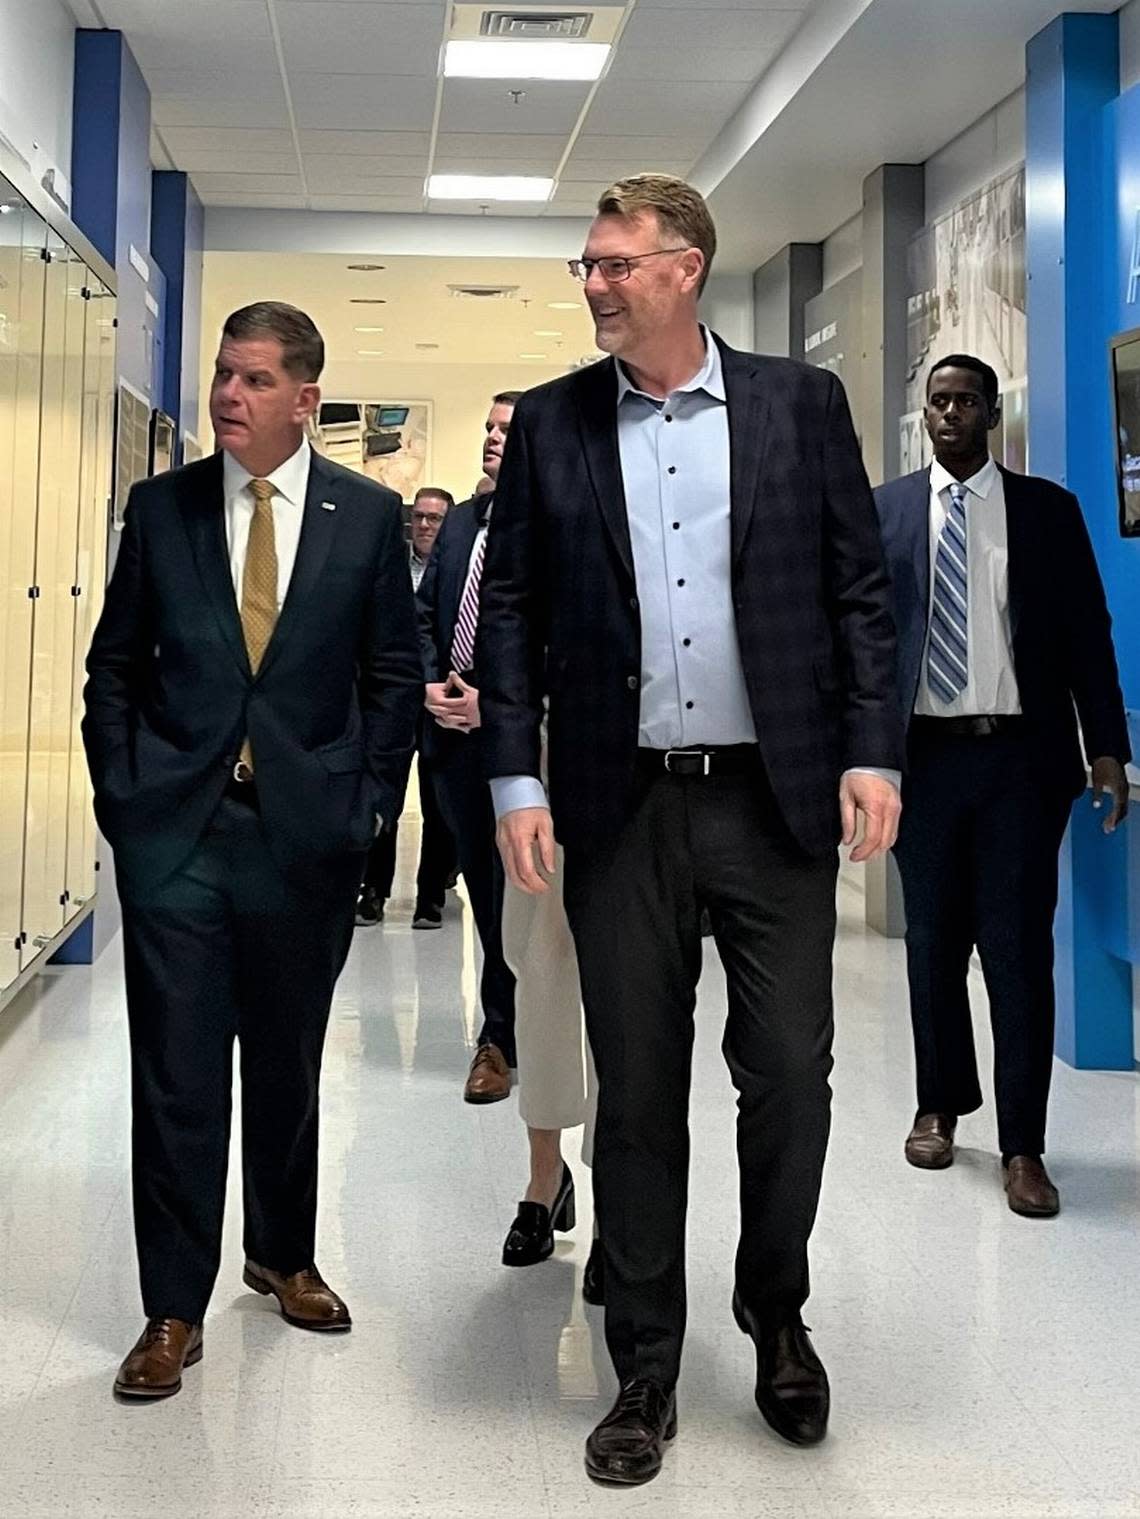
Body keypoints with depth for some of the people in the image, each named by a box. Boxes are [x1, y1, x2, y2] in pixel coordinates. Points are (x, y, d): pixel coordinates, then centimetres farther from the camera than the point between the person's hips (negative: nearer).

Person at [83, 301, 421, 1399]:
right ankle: (174, 1308, 13)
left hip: (306, 830, 0)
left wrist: (366, 804, -1)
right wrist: (121, 797, -1)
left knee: (288, 1064, 14)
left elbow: (393, 675, 5)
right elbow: (114, 669, 8)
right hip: (174, 829, 0)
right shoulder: (159, 507, 4)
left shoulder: (368, 515, 2)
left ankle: (284, 1255, 35)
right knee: (177, 1074, 1)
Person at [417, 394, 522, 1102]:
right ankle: (526, 1004, 28)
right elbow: (425, 611, 17)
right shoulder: (460, 521, 15)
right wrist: (430, 684, 1)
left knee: (512, 884, -1)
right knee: (481, 881, 13)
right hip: (453, 730, 7)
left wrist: (494, 700, -16)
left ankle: (501, 1037, 10)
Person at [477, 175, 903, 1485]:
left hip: (775, 796, 0)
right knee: (637, 1094, 7)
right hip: (620, 806, 1)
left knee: (790, 1076, 4)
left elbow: (860, 588, 3)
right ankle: (645, 1368, 22)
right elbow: (511, 608, 5)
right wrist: (515, 780, -4)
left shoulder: (799, 403, 3)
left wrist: (871, 752, -6)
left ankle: (775, 1312, 31)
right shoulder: (550, 421, 5)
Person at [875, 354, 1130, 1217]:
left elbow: (1087, 632, 3)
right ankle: (941, 1106, 29)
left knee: (1019, 949, -1)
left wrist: (1108, 747, -3)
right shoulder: (885, 510, 7)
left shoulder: (1048, 508, 6)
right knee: (933, 943, 12)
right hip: (925, 754, 1)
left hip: (1021, 756, -1)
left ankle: (1023, 1145, 6)